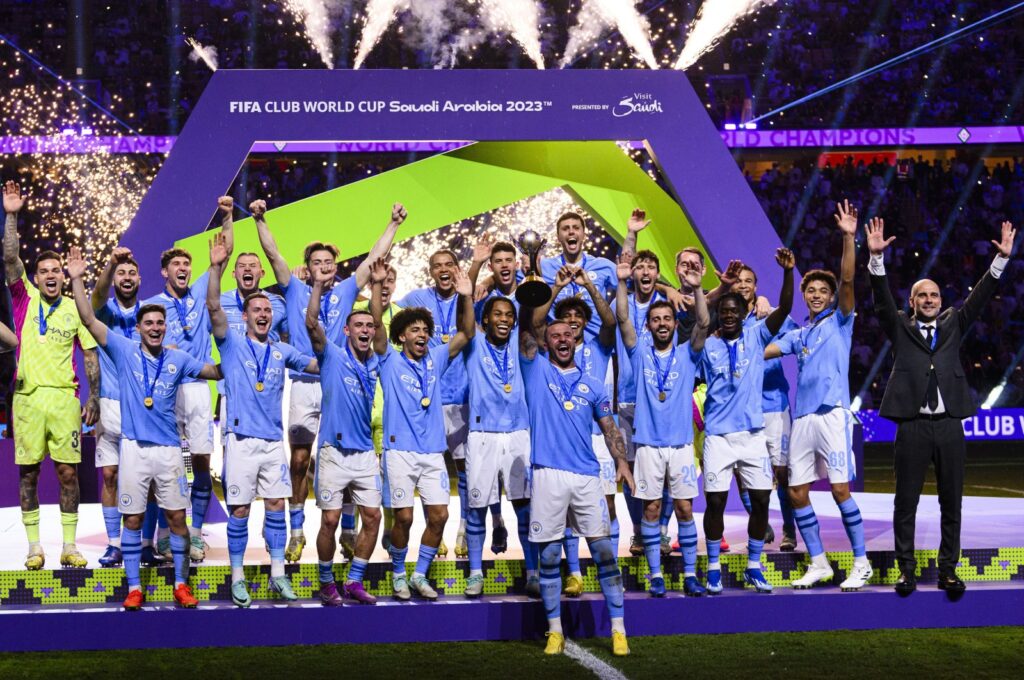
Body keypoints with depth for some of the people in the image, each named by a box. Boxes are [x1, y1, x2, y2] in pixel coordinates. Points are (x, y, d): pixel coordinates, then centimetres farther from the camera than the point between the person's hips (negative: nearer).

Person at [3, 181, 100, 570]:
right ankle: (34, 547, 11)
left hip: (65, 397, 0)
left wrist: (93, 396, 1)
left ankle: (69, 546, 10)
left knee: (68, 472, 2)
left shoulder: (75, 310, 5)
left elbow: (90, 355, 8)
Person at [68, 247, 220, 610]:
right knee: (132, 518, 3)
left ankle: (181, 585, 14)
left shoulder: (177, 359, 6)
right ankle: (134, 588, 13)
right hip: (134, 447, -1)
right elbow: (89, 320, -5)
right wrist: (77, 280, -11)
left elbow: (217, 372, 13)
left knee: (177, 517, 3)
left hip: (169, 448, 1)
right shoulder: (124, 350, 1)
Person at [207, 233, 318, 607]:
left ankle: (278, 575, 11)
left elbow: (321, 365, 14)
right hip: (241, 439, -3)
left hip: (274, 440, 3)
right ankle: (238, 578, 8)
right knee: (239, 509, 0)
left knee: (276, 505, 4)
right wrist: (216, 267, -21)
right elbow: (213, 307, -11)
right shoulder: (232, 343, 3)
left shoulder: (282, 351, 13)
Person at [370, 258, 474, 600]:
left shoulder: (436, 360, 12)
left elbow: (466, 333, 6)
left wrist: (466, 297, -8)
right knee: (404, 517, -5)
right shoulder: (391, 361, 3)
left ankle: (420, 575, 14)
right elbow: (376, 325, -10)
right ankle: (398, 574, 16)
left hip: (433, 451, 4)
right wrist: (377, 285, -21)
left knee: (439, 515, -2)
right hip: (400, 450, -3)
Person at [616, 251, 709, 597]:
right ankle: (655, 574, 9)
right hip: (648, 443, 0)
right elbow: (623, 319, -8)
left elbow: (703, 323, -9)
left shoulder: (687, 354, 6)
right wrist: (622, 282, -20)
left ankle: (690, 574, 8)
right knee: (651, 508, 2)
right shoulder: (639, 352, 5)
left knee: (685, 508, 2)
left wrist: (697, 288, -23)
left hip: (681, 443, 0)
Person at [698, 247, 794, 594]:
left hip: (753, 432, 1)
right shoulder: (706, 345, 2)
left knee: (761, 499, 1)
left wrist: (788, 271, -20)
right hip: (718, 434, -1)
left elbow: (784, 308, -8)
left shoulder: (756, 336, 4)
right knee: (716, 500, -1)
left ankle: (754, 567, 15)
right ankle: (713, 569, 11)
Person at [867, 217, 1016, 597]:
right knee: (906, 502, 1)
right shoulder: (900, 328, 9)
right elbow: (882, 299, -3)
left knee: (951, 502, 4)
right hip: (912, 426, -2)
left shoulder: (953, 326, 15)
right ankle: (907, 569, 7)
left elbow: (979, 297, 8)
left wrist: (1002, 259, -2)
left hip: (949, 425, 2)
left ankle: (948, 569, 11)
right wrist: (876, 257, -16)